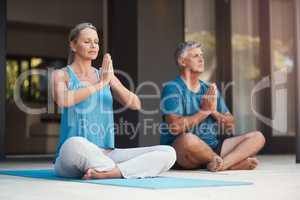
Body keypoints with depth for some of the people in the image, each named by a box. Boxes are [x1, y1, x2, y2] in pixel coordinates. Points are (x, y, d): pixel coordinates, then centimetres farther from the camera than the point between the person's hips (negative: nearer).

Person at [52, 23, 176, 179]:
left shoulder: (105, 75, 16)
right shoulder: (62, 75, 5)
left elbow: (135, 104, 3)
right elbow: (63, 100, -18)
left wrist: (112, 81, -11)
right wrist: (100, 84, -15)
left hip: (107, 155, 5)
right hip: (72, 157, -4)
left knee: (168, 153, -15)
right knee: (75, 144, -43)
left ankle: (107, 172, -28)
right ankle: (121, 170, -21)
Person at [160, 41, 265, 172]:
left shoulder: (210, 90, 18)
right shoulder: (172, 88, -3)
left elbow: (230, 125, 15)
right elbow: (176, 127, -16)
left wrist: (214, 112, -4)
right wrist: (205, 111, -6)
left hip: (212, 147, 7)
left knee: (257, 137, -5)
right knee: (188, 139, -40)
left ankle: (222, 164, -31)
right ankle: (235, 161, -16)